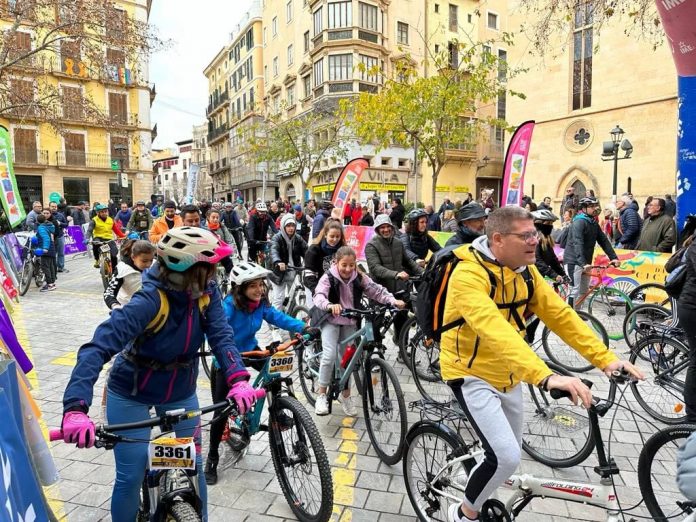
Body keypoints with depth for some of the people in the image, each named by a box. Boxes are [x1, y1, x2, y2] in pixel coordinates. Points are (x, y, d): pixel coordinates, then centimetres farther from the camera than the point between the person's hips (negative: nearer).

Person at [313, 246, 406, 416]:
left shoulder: (359, 278, -7)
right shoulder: (328, 278, -16)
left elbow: (377, 290, -11)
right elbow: (319, 296, -31)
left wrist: (393, 301, -30)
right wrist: (331, 305, -53)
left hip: (350, 322, 4)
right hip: (331, 321, -3)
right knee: (330, 355, -20)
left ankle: (345, 395, 28)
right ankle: (321, 395, -2)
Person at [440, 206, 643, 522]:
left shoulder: (525, 271, -3)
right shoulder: (469, 274, -28)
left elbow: (560, 314, -4)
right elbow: (495, 330, -41)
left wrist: (605, 358, -13)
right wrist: (546, 376, -50)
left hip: (508, 374, 8)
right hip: (472, 374, -7)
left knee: (511, 452, 21)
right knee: (505, 457, -15)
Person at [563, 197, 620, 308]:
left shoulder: (594, 223, 10)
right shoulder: (579, 222, -17)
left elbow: (604, 241, 8)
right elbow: (578, 244, -28)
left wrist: (613, 257, -3)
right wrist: (583, 263, -38)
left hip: (586, 262, 9)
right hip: (574, 261, -9)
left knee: (584, 291, 12)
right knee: (575, 291, -11)